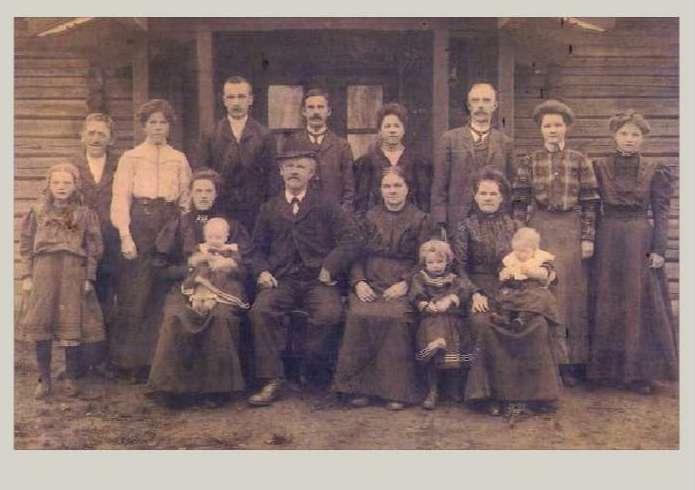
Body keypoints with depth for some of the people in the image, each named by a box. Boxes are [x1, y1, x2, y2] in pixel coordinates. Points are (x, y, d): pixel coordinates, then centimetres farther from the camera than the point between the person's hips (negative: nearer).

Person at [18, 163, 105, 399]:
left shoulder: (85, 214, 5)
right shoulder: (38, 212, 8)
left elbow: (93, 248, 4)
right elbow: (26, 245, 8)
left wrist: (89, 278, -1)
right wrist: (26, 276, 2)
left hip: (74, 275, -1)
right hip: (43, 273, 1)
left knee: (72, 328, 3)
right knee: (41, 328, 3)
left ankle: (71, 380, 17)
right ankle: (44, 380, 15)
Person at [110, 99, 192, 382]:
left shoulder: (179, 159, 15)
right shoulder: (131, 158, 8)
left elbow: (185, 199, 13)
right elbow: (121, 198, 0)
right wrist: (125, 235, -11)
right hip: (139, 224, -2)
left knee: (163, 295, 1)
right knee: (135, 294, -5)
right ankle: (131, 359, 3)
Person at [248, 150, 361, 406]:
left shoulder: (326, 205, 11)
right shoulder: (269, 209, 19)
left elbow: (351, 239, 2)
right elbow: (258, 248, 22)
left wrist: (330, 268, -10)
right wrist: (262, 271, 1)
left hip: (317, 281, -2)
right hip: (282, 280, 2)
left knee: (330, 314, -31)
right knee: (260, 311, -27)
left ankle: (313, 373, -7)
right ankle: (272, 380, -19)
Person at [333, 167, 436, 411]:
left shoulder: (420, 220, 10)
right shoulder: (370, 217, 18)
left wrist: (405, 284, -12)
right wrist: (359, 282, -4)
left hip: (403, 286, -2)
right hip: (370, 284, 2)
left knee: (395, 317, -33)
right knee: (358, 314, -29)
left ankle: (396, 390, -22)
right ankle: (359, 386, -18)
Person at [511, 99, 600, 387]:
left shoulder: (579, 161, 4)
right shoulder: (529, 163, 4)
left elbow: (590, 203, 3)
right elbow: (519, 203, 3)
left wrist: (588, 238, -3)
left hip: (571, 231, 0)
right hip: (539, 231, 0)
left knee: (573, 295, 4)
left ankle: (571, 362, 13)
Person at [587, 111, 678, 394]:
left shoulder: (655, 171, 2)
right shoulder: (599, 168, 4)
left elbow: (661, 212, 0)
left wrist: (659, 249, -7)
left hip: (641, 242, -1)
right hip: (607, 241, 1)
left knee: (642, 305, 2)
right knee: (607, 305, 6)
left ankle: (640, 372, 11)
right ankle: (609, 368, 17)